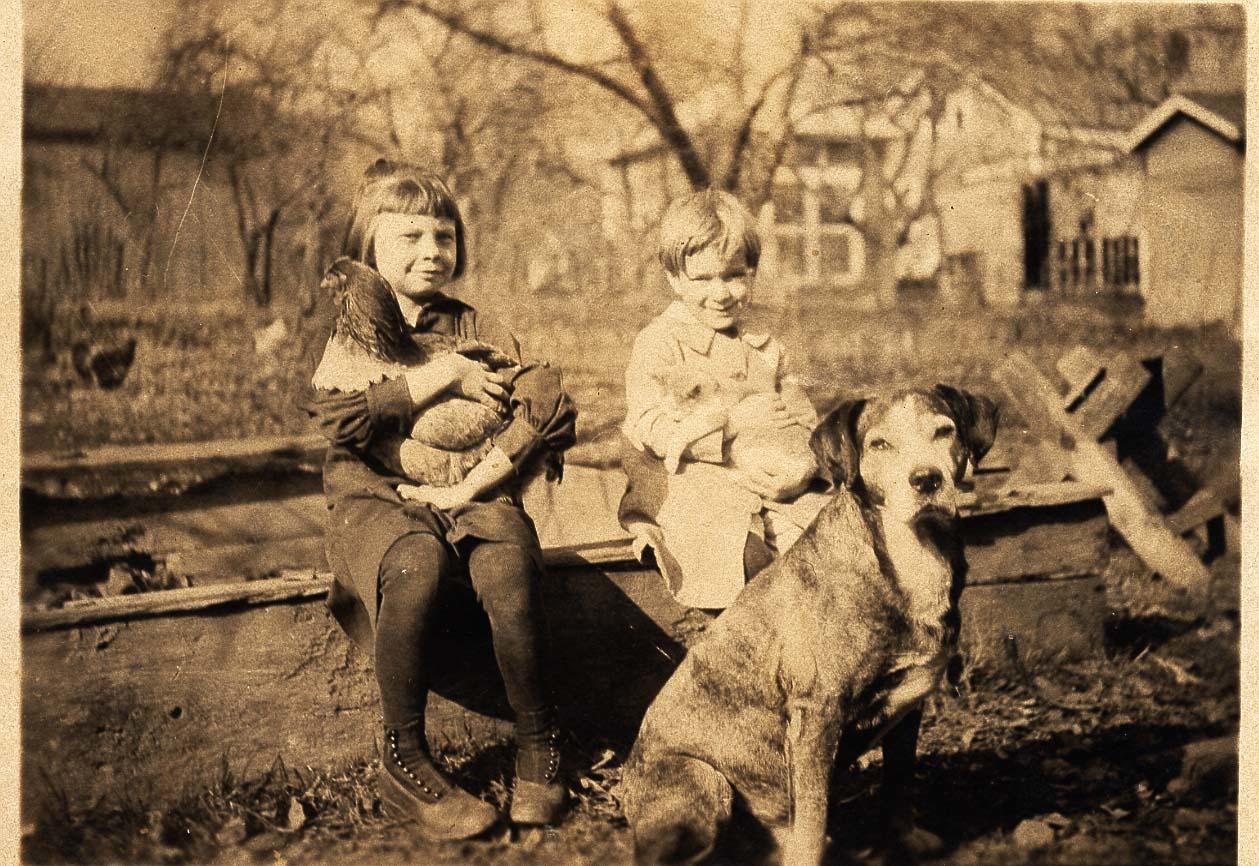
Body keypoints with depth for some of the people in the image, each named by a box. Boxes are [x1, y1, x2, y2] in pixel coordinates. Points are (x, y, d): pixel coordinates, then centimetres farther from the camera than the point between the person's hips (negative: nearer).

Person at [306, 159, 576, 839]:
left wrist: (476, 483, -12)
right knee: (414, 564, -38)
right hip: (376, 500, -1)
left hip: (471, 500, 1)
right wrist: (439, 378, -9)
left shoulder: (476, 330, 15)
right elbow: (342, 419, -9)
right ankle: (403, 763, -25)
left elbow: (552, 406, -2)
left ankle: (538, 746, -14)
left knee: (508, 566, -34)